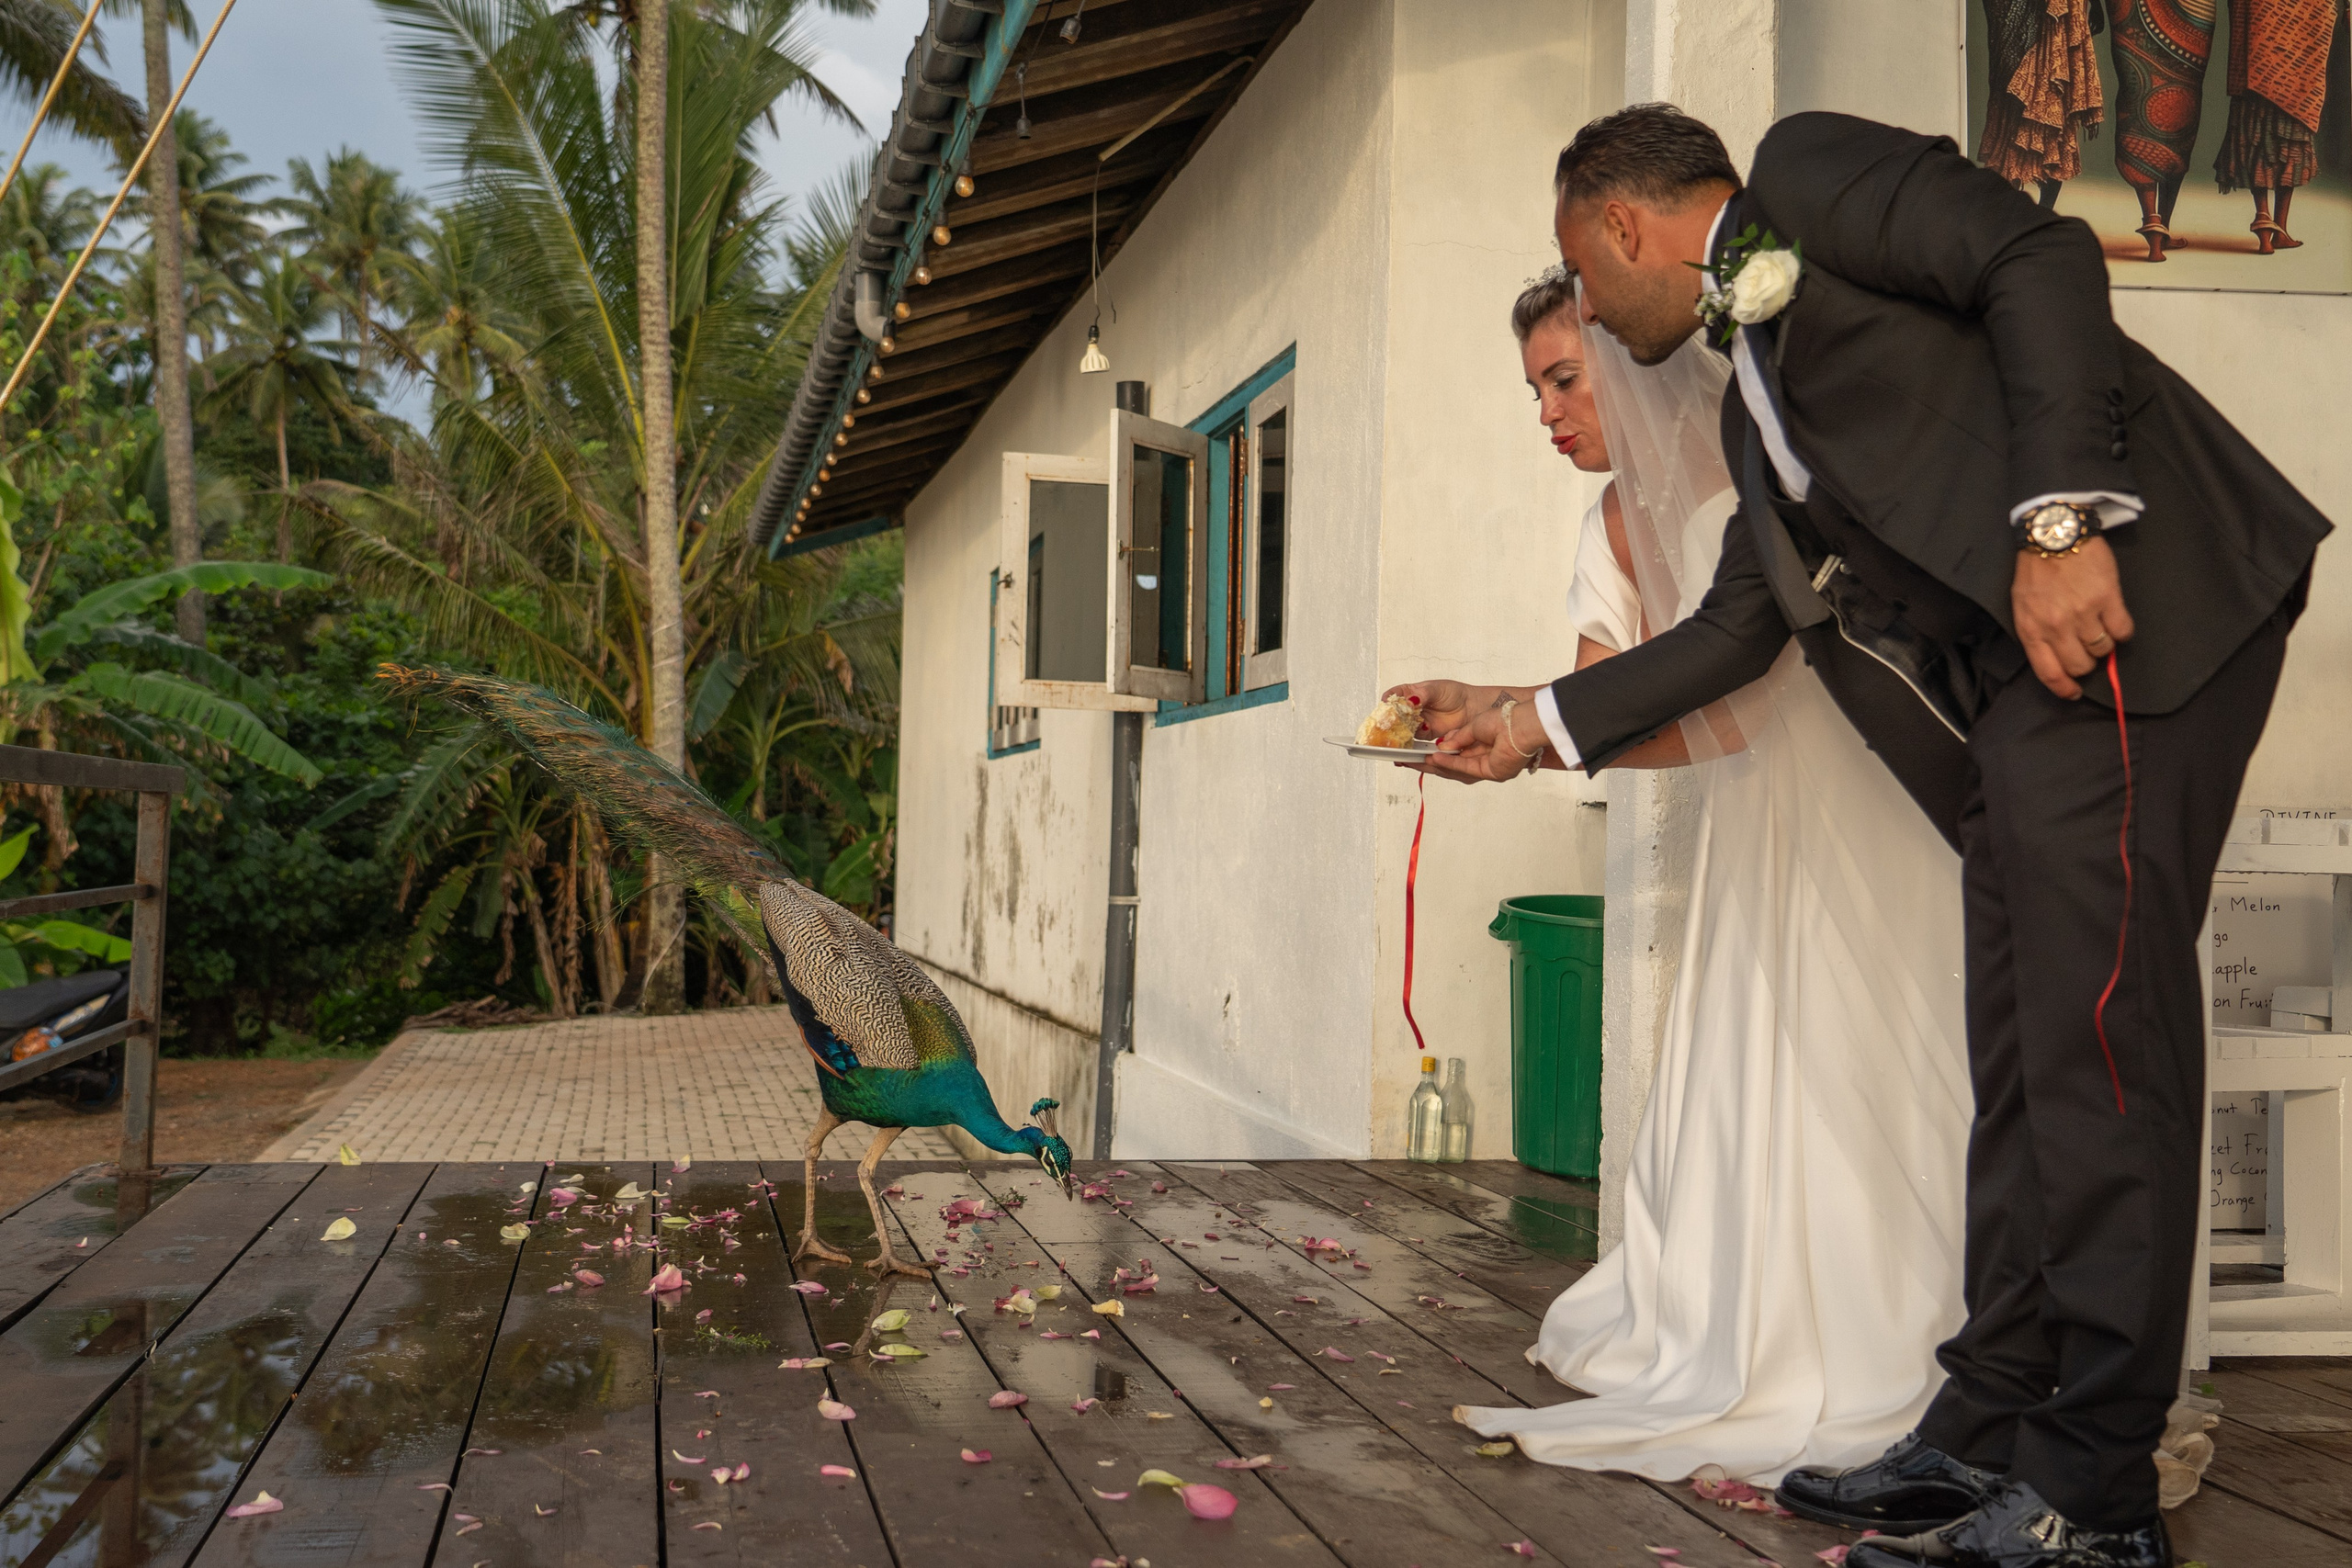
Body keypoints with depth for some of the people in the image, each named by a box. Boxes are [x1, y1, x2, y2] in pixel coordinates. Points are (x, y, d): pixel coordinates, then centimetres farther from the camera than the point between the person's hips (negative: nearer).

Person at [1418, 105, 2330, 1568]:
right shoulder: (1756, 393, 28)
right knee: (2023, 1056, 9)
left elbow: (2040, 259, -10)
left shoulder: (1812, 170, 5)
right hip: (2025, 680, 9)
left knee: (2095, 1027, -10)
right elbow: (1741, 622, 28)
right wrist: (1547, 720, 32)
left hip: (2120, 600, -9)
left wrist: (2059, 517, -20)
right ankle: (1990, 1432, 16)